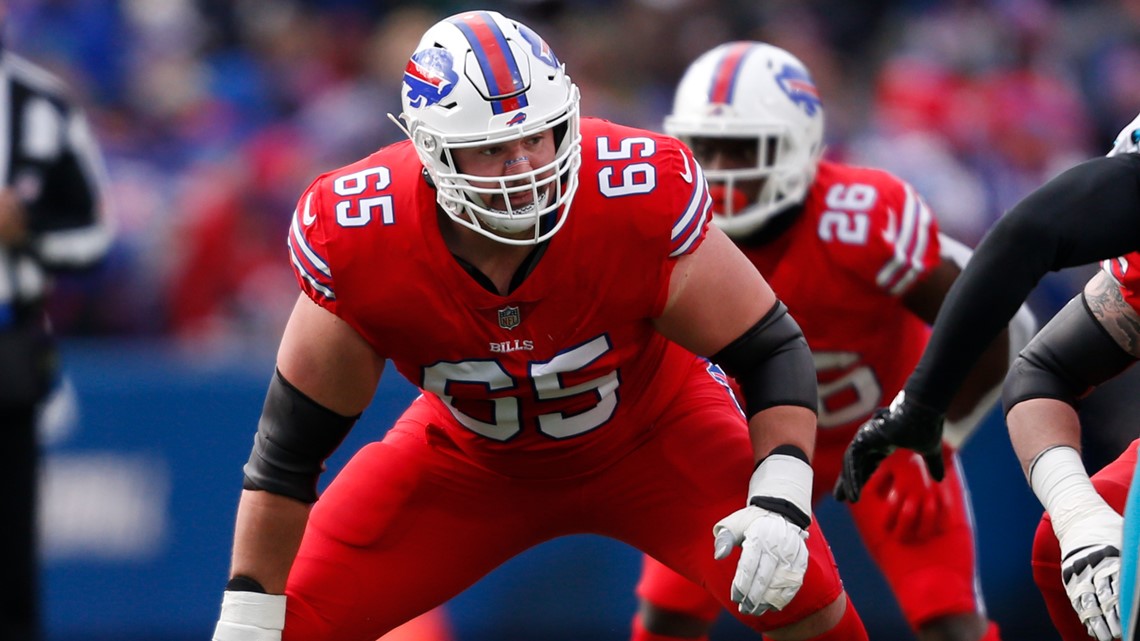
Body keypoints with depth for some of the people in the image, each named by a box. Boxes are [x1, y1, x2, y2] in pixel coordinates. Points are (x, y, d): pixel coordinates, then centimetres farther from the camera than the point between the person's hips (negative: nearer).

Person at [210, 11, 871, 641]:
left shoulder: (640, 199, -35)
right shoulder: (360, 243, -30)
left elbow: (772, 351, -23)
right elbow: (290, 448, -17)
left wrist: (781, 500, -39)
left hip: (652, 435, -1)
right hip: (468, 451, 1)